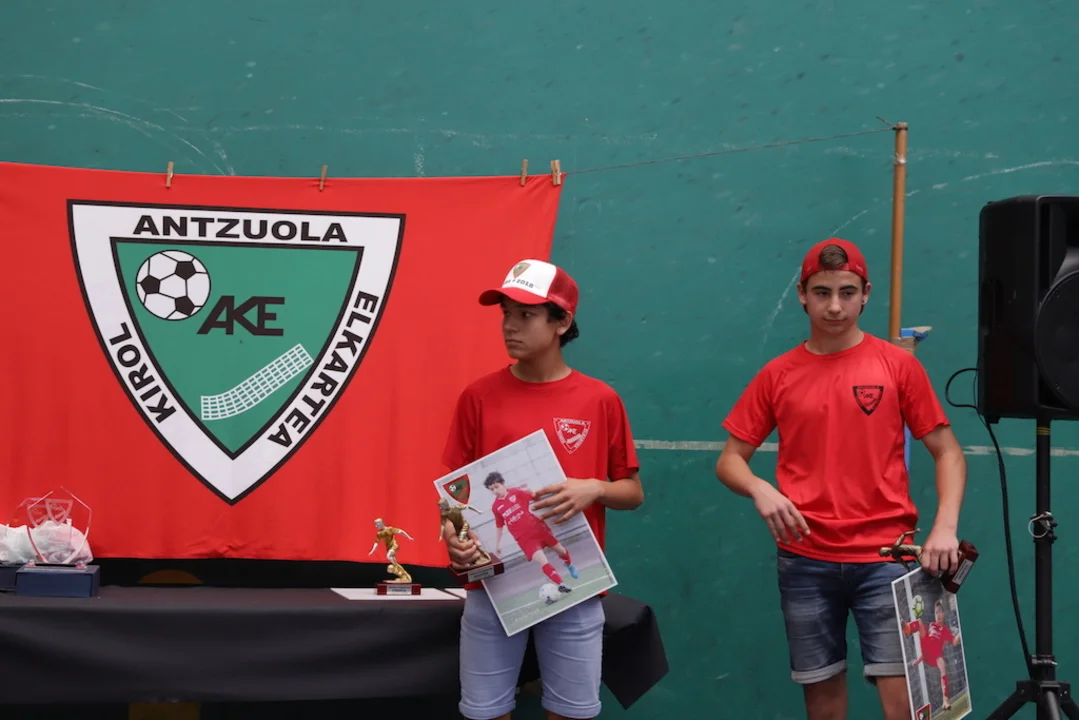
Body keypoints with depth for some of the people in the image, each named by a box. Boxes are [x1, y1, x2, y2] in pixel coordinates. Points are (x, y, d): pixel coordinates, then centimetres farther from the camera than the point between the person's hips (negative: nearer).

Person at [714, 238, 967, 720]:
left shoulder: (898, 365, 1)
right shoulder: (777, 375, 6)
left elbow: (947, 452, 3)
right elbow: (729, 460, 8)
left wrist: (945, 526, -13)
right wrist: (759, 490, -14)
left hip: (885, 557, -2)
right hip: (805, 561, 2)